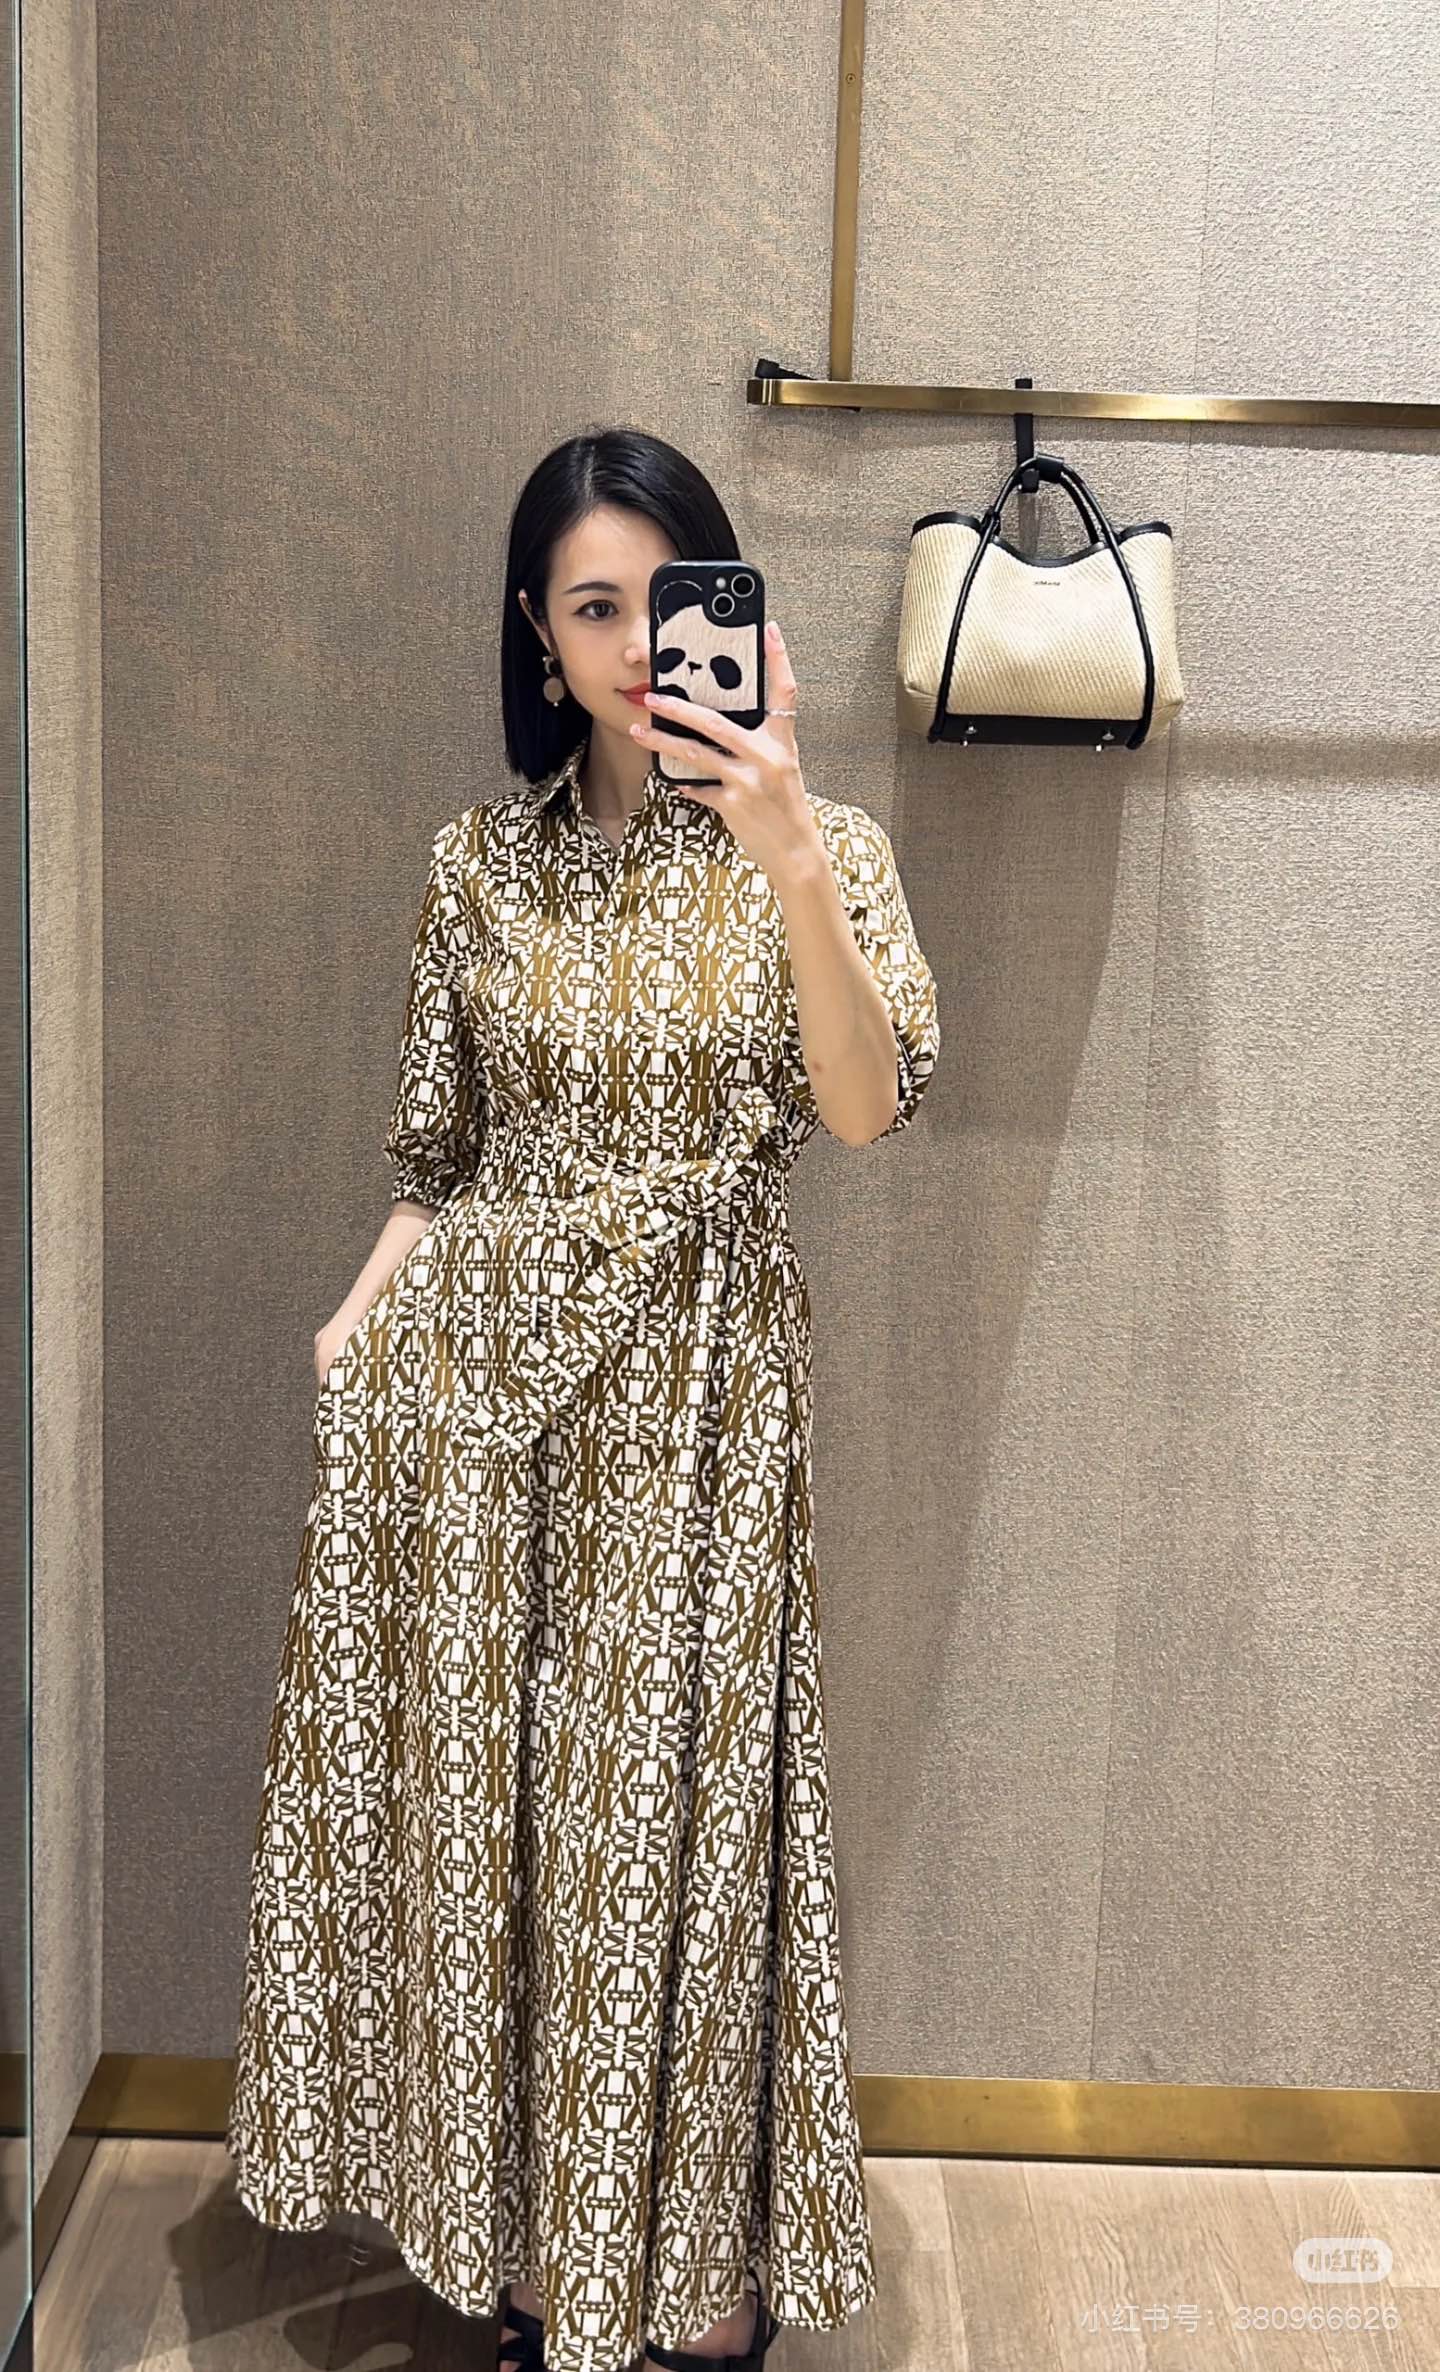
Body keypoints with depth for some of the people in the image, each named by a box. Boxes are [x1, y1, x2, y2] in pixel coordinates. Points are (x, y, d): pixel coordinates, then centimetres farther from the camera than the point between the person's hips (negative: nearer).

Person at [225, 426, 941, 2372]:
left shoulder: (823, 842, -1)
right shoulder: (485, 855, 6)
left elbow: (868, 1111, -17)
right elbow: (441, 1151, 10)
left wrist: (788, 851, -27)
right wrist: (361, 1314, -6)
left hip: (699, 1380, -2)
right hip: (477, 1374, 3)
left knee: (680, 1813, 5)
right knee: (483, 1808, 9)